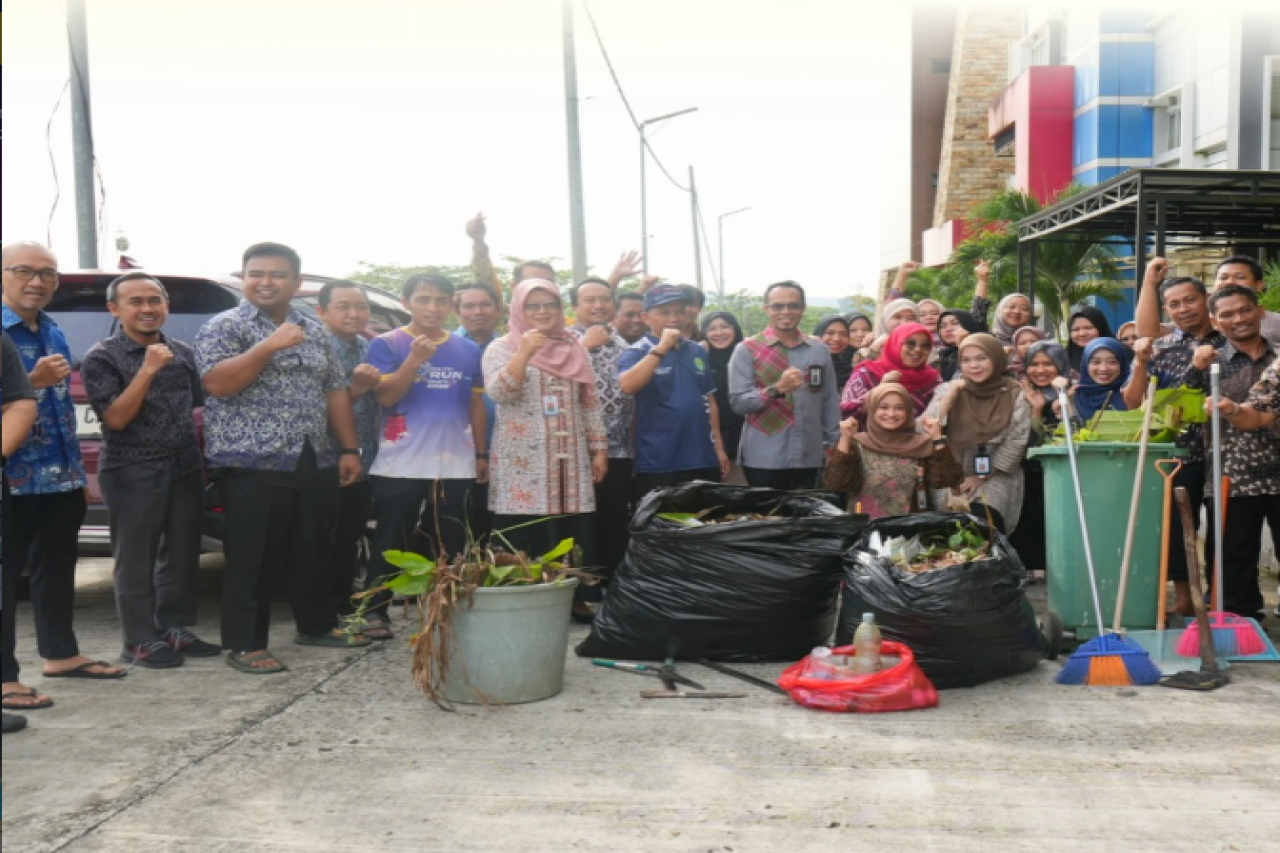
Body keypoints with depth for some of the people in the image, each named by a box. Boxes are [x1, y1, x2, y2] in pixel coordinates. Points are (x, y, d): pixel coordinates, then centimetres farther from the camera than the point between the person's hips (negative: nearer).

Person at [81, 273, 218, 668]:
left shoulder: (183, 353, 10)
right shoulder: (101, 357, -6)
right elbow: (116, 418, -15)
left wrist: (203, 456, 13)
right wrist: (148, 370, -21)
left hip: (186, 468, 5)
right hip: (132, 473, -5)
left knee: (183, 554, 10)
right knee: (136, 560, 2)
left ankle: (175, 629, 22)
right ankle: (140, 641, 10)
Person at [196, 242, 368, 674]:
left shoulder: (315, 331, 14)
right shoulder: (223, 326, -3)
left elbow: (335, 392, 15)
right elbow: (217, 383, -16)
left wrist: (349, 448, 8)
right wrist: (269, 346, -21)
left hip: (315, 462, 6)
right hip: (252, 464, -6)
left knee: (314, 551, 14)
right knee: (252, 558, -1)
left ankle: (317, 625, 30)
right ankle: (245, 644, 9)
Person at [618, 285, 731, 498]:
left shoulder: (698, 352, 11)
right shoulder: (637, 352, -4)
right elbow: (627, 386, -24)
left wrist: (719, 447, 14)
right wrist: (661, 348, -21)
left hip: (703, 460, 5)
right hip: (658, 464, -5)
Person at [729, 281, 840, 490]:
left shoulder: (819, 350, 6)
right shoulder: (747, 350, -3)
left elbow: (830, 401, 10)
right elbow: (738, 402, -10)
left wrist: (832, 445, 9)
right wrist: (777, 389, -23)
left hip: (808, 458, 3)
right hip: (764, 460, -3)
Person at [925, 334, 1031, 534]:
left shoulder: (1015, 394, -1)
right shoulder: (948, 389, 3)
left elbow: (1016, 441, -4)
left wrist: (982, 476, -6)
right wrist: (950, 395, -14)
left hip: (996, 476, -1)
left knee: (982, 517, -26)